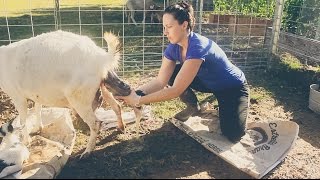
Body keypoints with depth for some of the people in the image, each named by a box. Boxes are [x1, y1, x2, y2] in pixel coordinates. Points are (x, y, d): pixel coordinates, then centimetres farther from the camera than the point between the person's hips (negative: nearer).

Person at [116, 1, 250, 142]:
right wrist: (134, 92, -30)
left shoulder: (198, 47, -37)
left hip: (233, 87, -6)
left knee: (233, 135, -21)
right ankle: (193, 106, 9)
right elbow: (160, 81, -15)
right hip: (209, 83, 6)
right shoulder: (173, 47, -12)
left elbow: (176, 90, -38)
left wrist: (139, 100, -37)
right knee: (172, 74, -14)